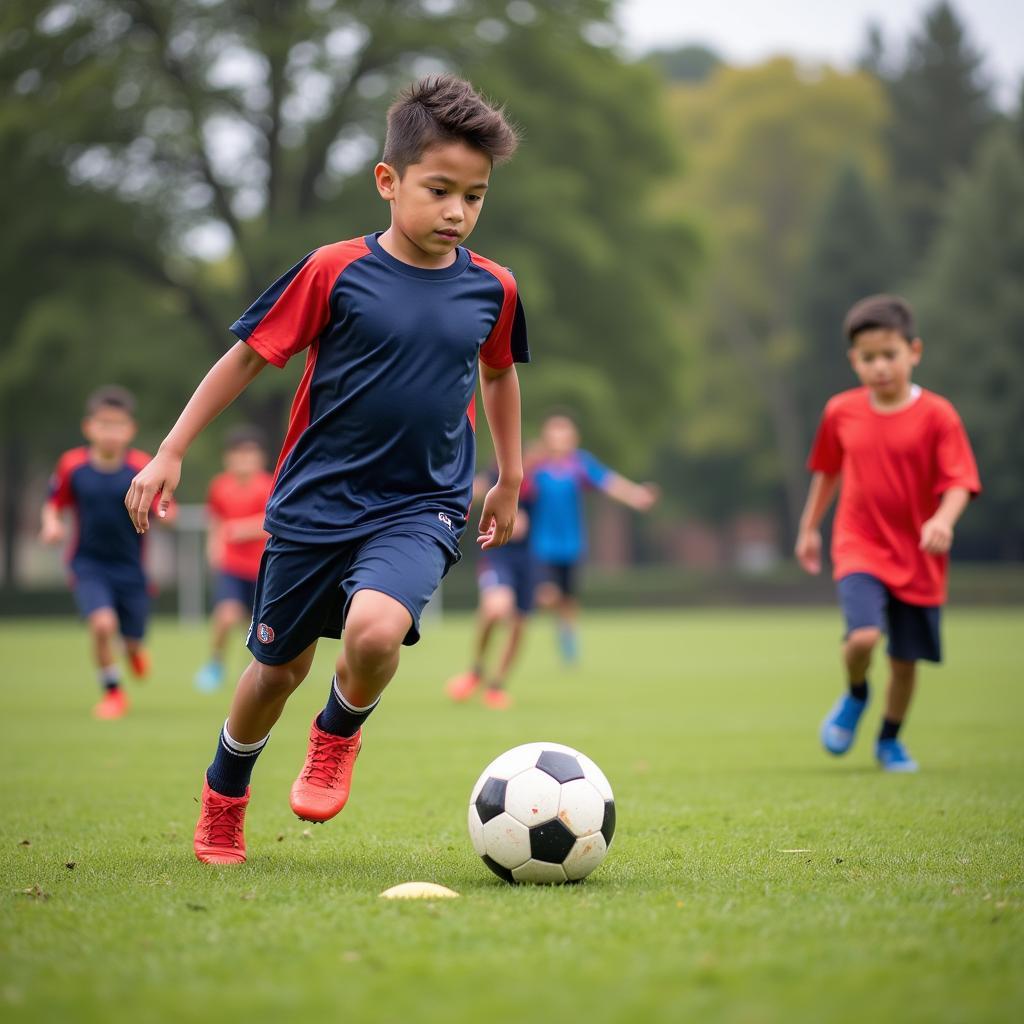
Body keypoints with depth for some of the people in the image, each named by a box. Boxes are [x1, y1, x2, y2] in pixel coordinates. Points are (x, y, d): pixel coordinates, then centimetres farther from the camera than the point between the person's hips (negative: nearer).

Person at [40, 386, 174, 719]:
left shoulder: (142, 467, -12)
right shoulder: (72, 465, -8)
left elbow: (164, 514, -9)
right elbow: (55, 503, 6)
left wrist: (162, 513, -32)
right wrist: (51, 524, -14)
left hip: (130, 566, 1)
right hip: (89, 564, -1)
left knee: (133, 640, 8)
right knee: (103, 623, -24)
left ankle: (134, 650, 51)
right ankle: (113, 692, 2)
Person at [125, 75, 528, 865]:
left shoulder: (491, 290, -1)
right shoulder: (335, 272, -10)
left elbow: (498, 374, 20)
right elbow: (249, 356, -2)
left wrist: (510, 481, 24)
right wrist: (171, 453, -4)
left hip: (420, 509, 1)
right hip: (315, 501, 0)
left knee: (375, 628, -28)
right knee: (280, 665, 11)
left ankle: (339, 736, 7)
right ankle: (224, 797, 40)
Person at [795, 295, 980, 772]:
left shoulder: (936, 415, -9)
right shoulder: (841, 412, 1)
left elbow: (958, 482, -14)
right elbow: (828, 470, 17)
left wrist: (943, 519, -33)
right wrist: (809, 527, 21)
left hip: (917, 557, 0)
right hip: (859, 549, 0)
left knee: (905, 660, 8)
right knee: (863, 636, -23)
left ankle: (890, 740, 34)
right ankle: (855, 695, 11)